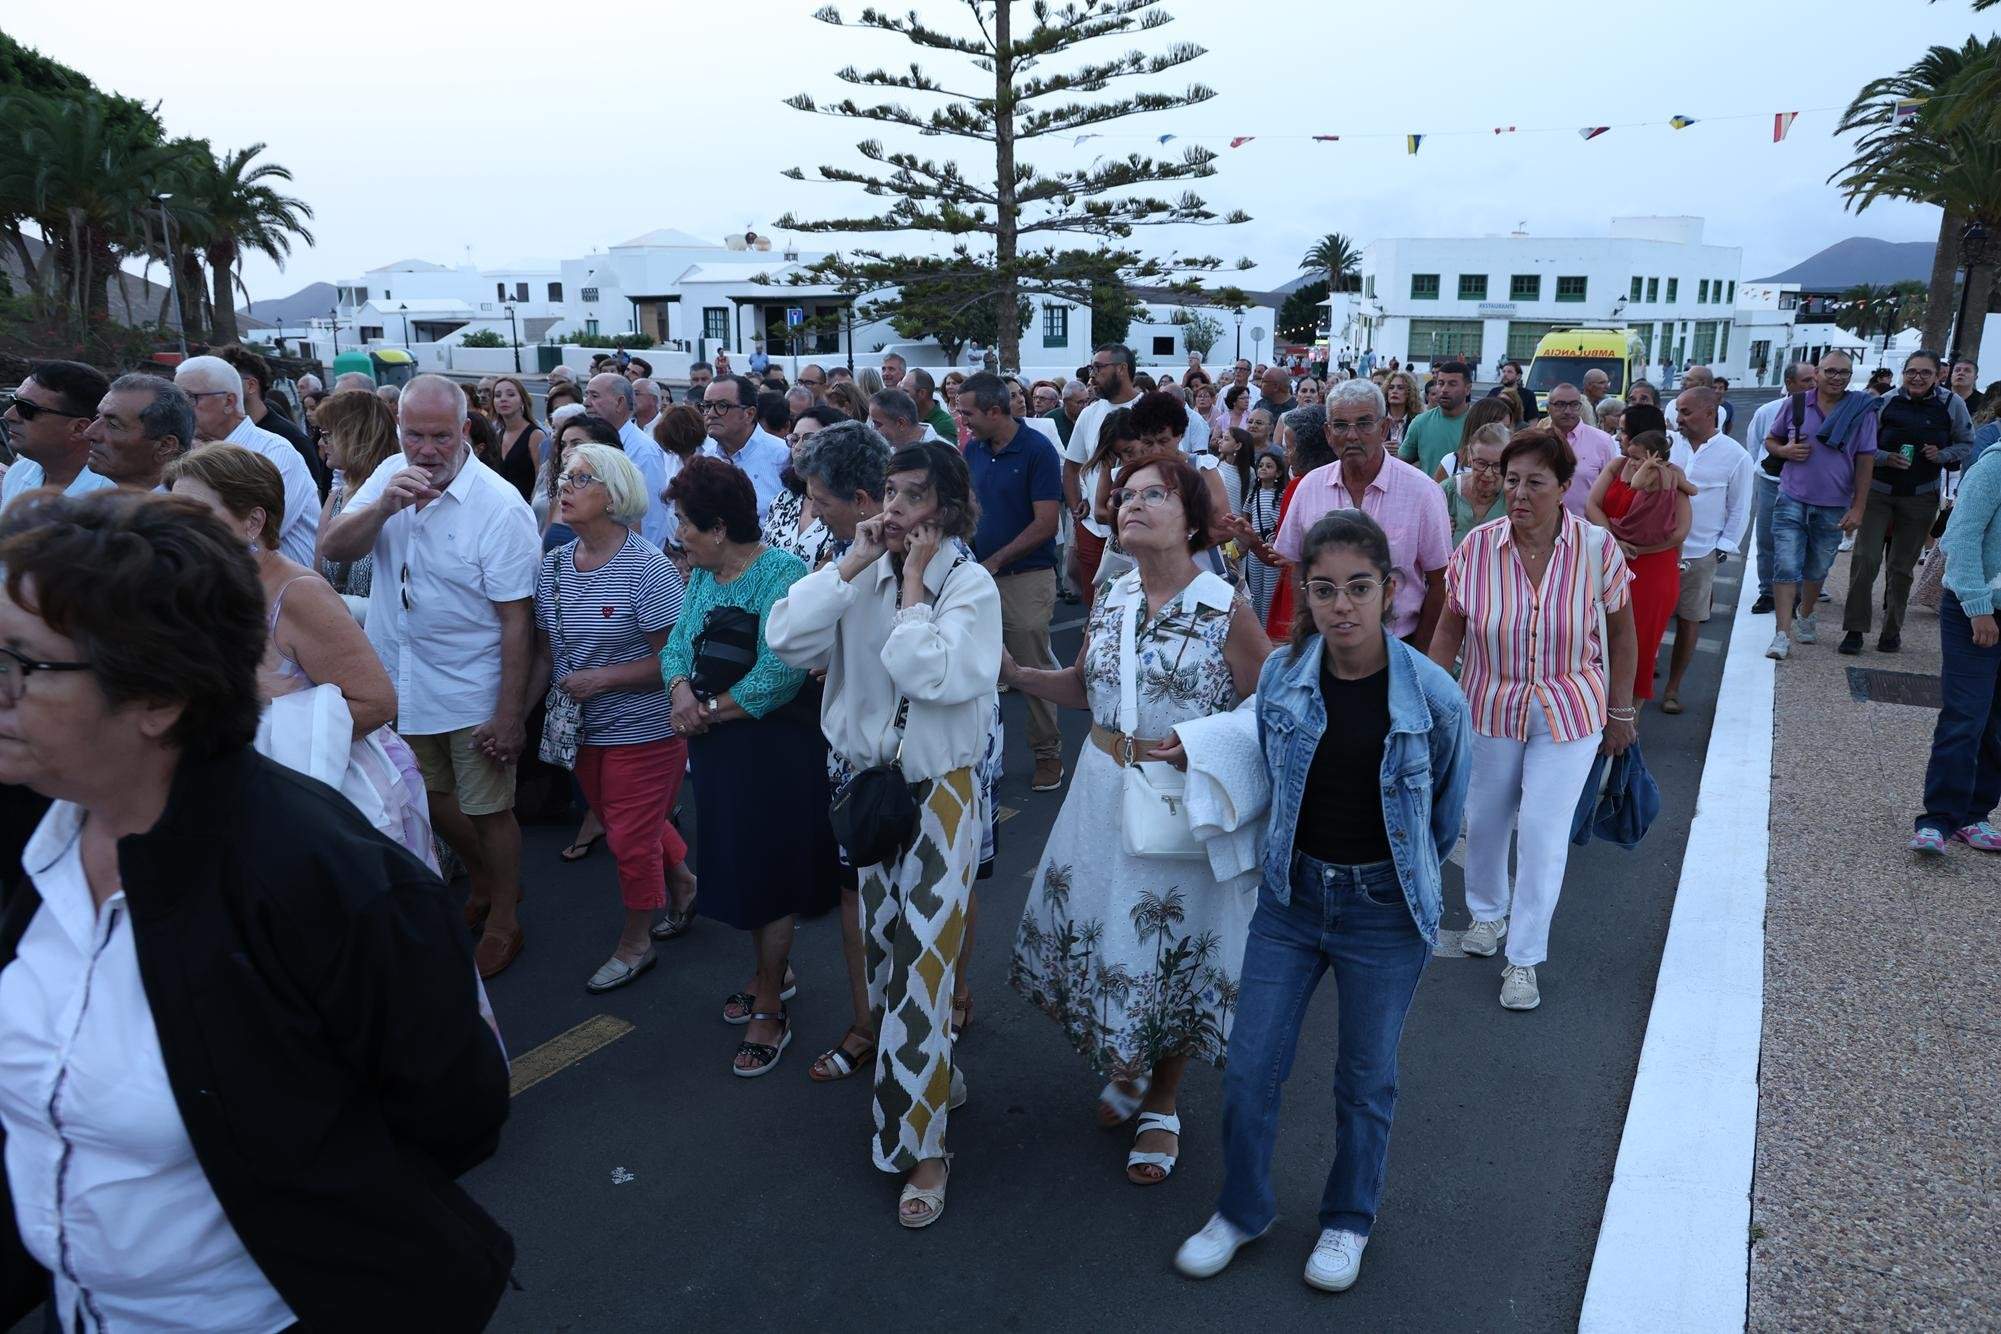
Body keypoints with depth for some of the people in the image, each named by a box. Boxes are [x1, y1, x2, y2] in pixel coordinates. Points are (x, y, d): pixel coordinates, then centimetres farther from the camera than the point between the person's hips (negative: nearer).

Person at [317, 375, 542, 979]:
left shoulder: (500, 506, -20)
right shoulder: (389, 477, -2)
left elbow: (516, 619, -19)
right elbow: (331, 549, -9)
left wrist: (510, 715, -19)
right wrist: (382, 507, -28)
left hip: (472, 694, -6)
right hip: (402, 683, 6)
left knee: (488, 810, 8)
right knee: (432, 798, 22)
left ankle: (502, 921, 30)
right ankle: (485, 884, 46)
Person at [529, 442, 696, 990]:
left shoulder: (647, 568, -19)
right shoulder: (552, 565, 0)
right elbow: (543, 653, 6)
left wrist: (599, 679, -22)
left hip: (643, 731, -6)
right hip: (584, 732, 7)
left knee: (632, 838, 4)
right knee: (630, 822, 22)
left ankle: (636, 941, 26)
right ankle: (683, 882, 48)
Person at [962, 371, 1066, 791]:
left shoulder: (1038, 451, -12)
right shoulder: (973, 449, 7)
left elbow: (1045, 524, -15)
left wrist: (995, 561, -14)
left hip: (1026, 578, -6)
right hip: (980, 576, 6)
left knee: (1033, 671, 2)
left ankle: (1048, 752, 17)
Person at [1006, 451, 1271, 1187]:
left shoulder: (1225, 609, -13)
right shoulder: (1110, 600, 3)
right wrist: (1015, 672, 1)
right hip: (1104, 794, 5)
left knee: (1172, 952, 9)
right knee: (1094, 934, 12)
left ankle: (1161, 1105, 33)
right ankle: (1126, 1069, 42)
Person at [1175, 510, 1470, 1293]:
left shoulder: (1432, 695, -17)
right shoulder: (1282, 674, -9)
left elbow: (1447, 811, 1)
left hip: (1384, 906, -2)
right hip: (1292, 892, 2)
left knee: (1366, 1081, 15)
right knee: (1248, 1071, 8)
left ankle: (1348, 1221, 41)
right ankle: (1243, 1210, 34)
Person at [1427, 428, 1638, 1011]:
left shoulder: (1597, 547, -13)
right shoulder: (1476, 547, -12)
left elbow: (1621, 630, 0)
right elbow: (1449, 630, -3)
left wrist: (1620, 710, 4)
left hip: (1569, 711, -1)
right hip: (1491, 706, 2)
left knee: (1544, 832, -2)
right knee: (1484, 819, 15)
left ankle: (1524, 958, 14)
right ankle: (1487, 912, 44)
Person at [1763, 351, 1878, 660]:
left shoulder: (1862, 411, -3)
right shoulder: (1795, 404, 0)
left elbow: (1865, 461, -2)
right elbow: (1770, 441, 13)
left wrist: (1858, 508, -5)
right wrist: (1785, 450, -12)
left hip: (1834, 507, 1)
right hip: (1792, 500, 0)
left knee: (1817, 570, 15)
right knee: (1786, 567, -9)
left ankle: (1805, 616, 39)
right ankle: (1783, 634, -9)